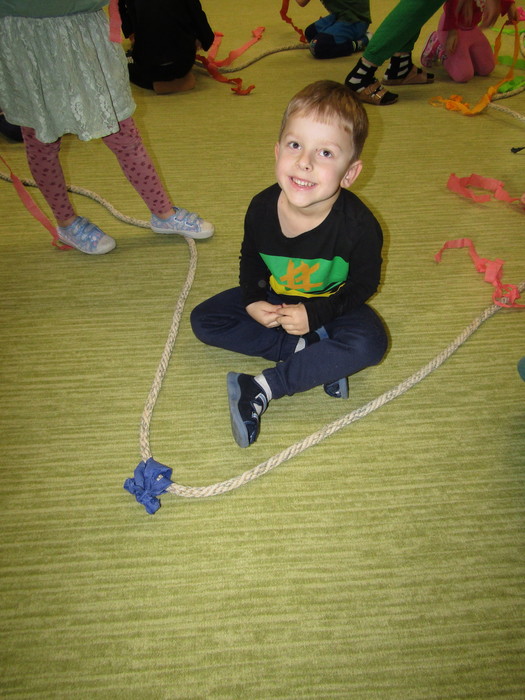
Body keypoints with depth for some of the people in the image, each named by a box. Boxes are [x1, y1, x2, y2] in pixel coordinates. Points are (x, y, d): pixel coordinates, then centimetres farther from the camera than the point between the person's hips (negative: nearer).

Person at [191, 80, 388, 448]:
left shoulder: (359, 225, -29)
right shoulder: (262, 208, -20)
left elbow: (363, 284, -14)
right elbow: (250, 258, 0)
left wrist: (315, 314, -24)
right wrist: (251, 301, -16)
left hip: (331, 304, -3)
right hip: (272, 298, 4)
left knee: (370, 343, -33)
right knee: (204, 320, -9)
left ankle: (261, 389, -28)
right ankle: (314, 354, -16)